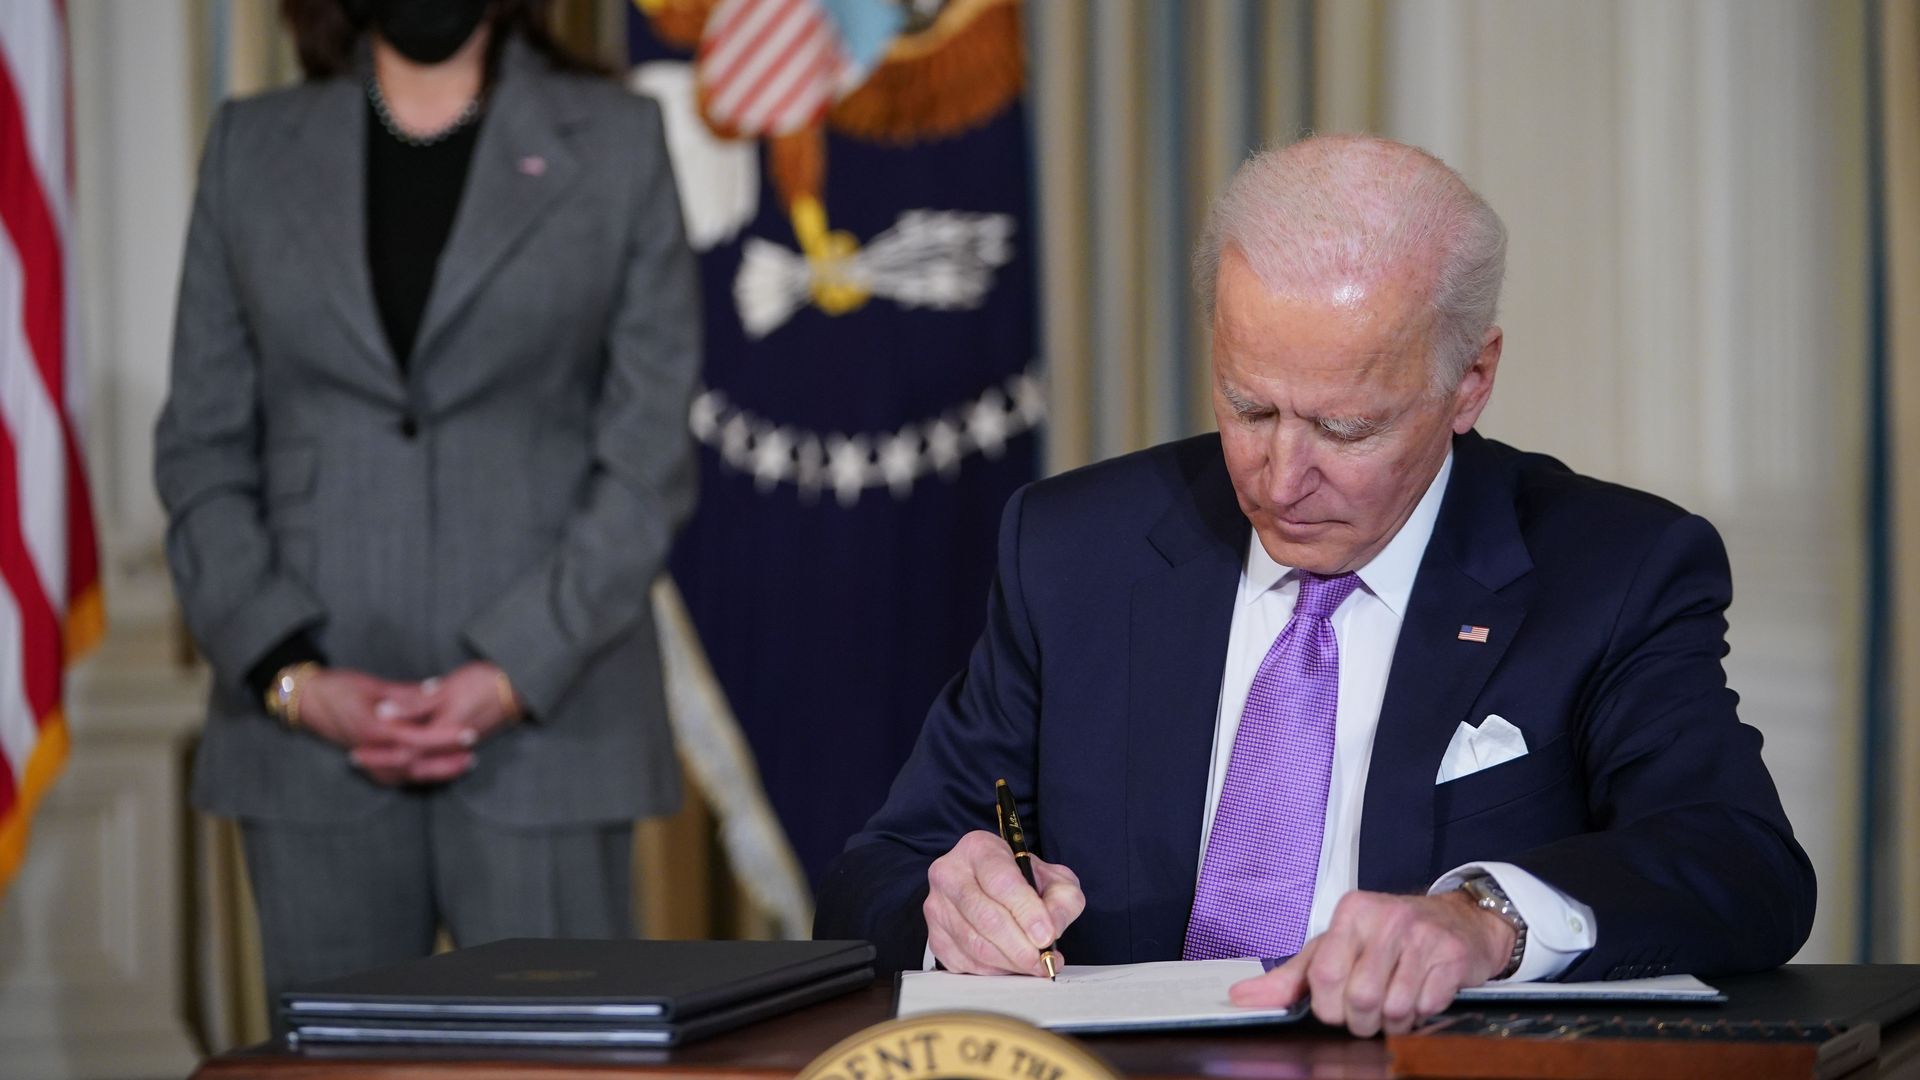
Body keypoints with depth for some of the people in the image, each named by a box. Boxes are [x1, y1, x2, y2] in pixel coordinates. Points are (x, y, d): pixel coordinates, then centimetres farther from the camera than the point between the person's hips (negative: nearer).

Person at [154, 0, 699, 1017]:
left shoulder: (614, 142, 6)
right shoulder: (252, 150, 11)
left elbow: (649, 457, 0)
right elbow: (201, 449, 8)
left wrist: (513, 676, -11)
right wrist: (292, 676, -7)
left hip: (542, 722, -2)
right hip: (312, 734, 2)